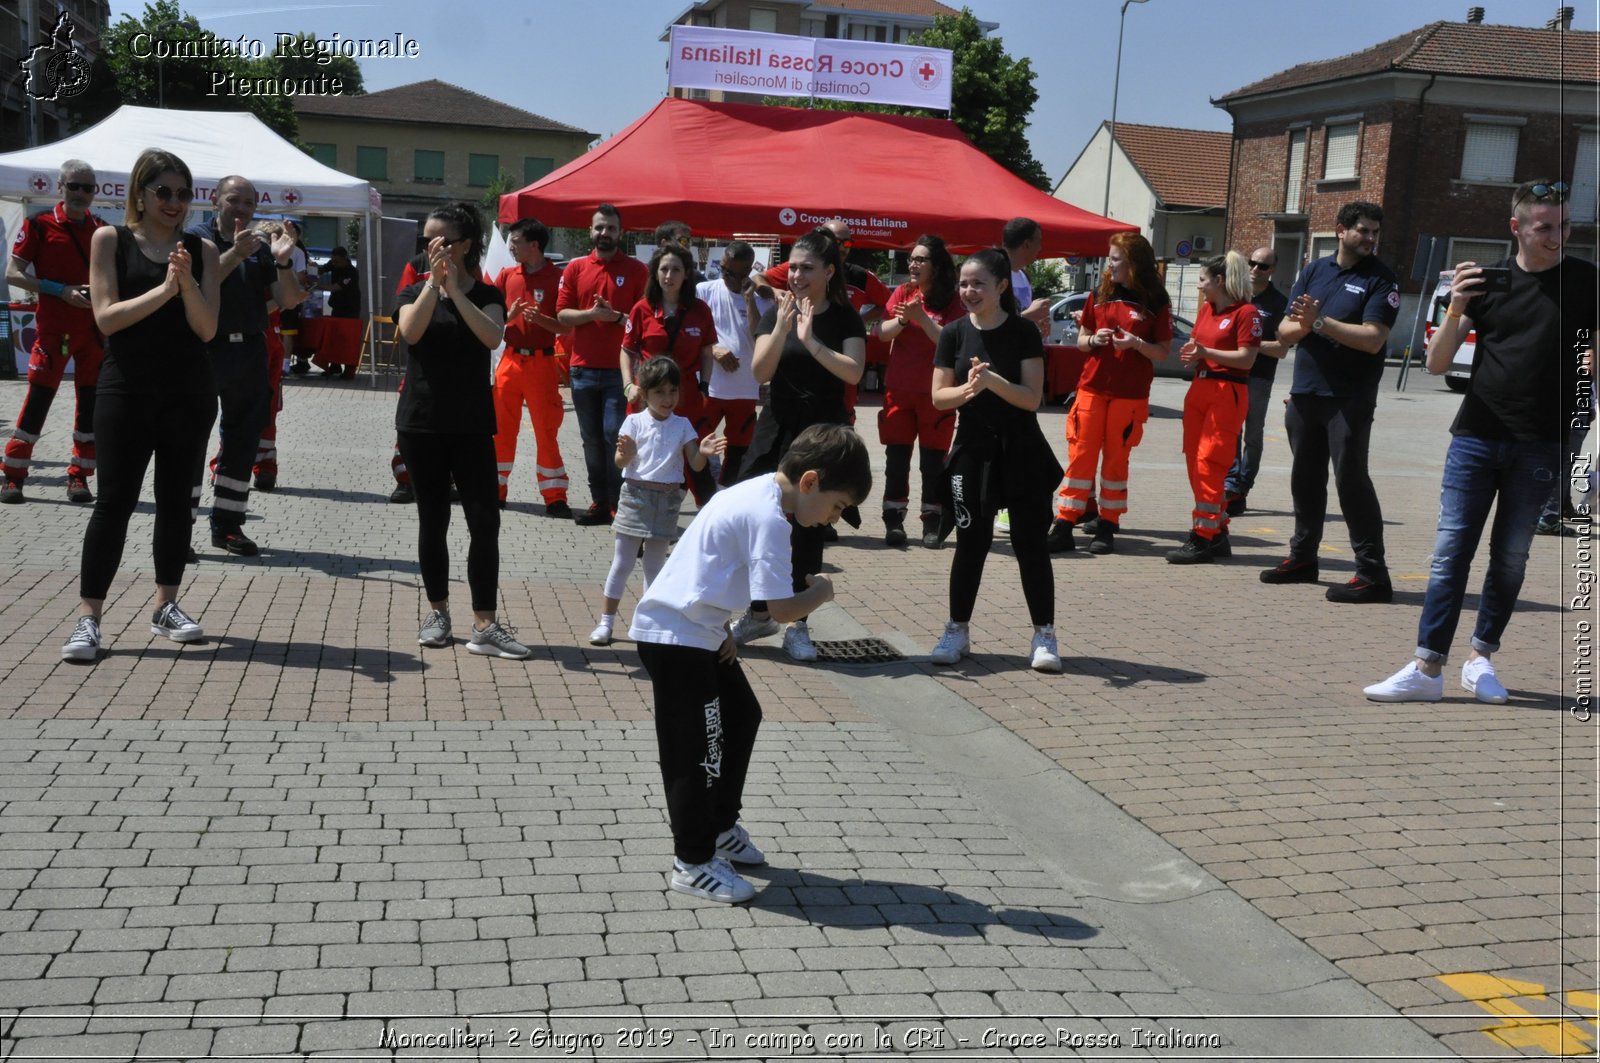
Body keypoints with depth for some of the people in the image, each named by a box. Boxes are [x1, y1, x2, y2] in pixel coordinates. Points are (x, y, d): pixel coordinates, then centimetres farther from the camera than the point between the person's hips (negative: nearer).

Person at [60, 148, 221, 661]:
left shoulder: (201, 250, 5)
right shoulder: (110, 239, 1)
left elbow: (206, 328, -2)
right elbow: (106, 317, -8)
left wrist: (187, 283, -18)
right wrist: (164, 289, -19)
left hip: (189, 393, 2)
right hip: (125, 391, -2)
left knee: (175, 499, 9)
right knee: (114, 501, -4)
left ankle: (166, 606, 20)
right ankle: (88, 619, 0)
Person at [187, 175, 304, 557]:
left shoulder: (261, 247, 12)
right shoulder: (197, 238, 0)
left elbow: (288, 301, 5)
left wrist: (283, 261, -12)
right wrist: (235, 253, -27)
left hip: (248, 351, 5)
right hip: (204, 349, -5)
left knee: (243, 439, 9)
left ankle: (227, 524, 18)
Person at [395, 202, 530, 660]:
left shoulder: (486, 294, 3)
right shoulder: (416, 291, 5)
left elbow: (492, 336, -18)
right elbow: (411, 331, -16)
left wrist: (455, 287, -18)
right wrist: (434, 280, -19)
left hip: (472, 425, -1)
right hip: (421, 423, 1)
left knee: (484, 522, -7)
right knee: (432, 520, 8)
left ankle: (484, 626, -6)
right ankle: (438, 612, 22)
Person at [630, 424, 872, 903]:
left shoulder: (753, 493, 9)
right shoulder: (769, 517, -22)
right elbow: (781, 608, -25)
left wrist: (723, 630, 12)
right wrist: (820, 592, -6)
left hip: (699, 632, 11)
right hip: (677, 638, -11)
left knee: (741, 716, 21)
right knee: (699, 747, -2)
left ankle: (720, 826, 34)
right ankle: (693, 862, 11)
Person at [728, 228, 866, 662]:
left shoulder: (845, 318, -1)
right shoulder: (776, 312, 4)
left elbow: (854, 371, -16)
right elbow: (760, 373, -6)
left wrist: (811, 341, -22)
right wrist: (782, 328, -18)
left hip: (823, 430, -2)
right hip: (777, 426, 2)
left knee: (808, 529, 0)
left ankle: (797, 625, 12)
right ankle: (759, 613, 20)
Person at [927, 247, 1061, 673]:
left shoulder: (1023, 332, -7)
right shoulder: (955, 334, 1)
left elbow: (1032, 399, -11)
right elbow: (939, 397, -1)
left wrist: (993, 380, -26)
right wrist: (968, 388, -20)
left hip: (1020, 449, -2)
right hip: (973, 448, 2)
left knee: (1029, 541, 2)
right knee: (971, 542, 8)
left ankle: (1044, 636, 10)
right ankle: (957, 630, 19)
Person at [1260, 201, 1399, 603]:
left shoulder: (1381, 279, -5)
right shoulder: (1314, 271, 10)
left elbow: (1373, 338, -18)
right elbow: (1285, 332, 6)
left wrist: (1321, 321, -20)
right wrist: (1304, 325, -16)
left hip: (1349, 398, -6)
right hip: (1305, 391, 6)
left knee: (1351, 479, -9)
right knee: (1306, 477, 14)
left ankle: (1373, 574, -6)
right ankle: (1302, 558, 28)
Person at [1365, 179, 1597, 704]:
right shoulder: (1488, 279, 5)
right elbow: (1437, 364, 2)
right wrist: (1455, 311, -15)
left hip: (1542, 446, 0)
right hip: (1476, 437, 1)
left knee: (1511, 557, 6)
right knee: (1451, 551, -3)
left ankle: (1480, 657, 19)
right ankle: (1428, 668, -2)